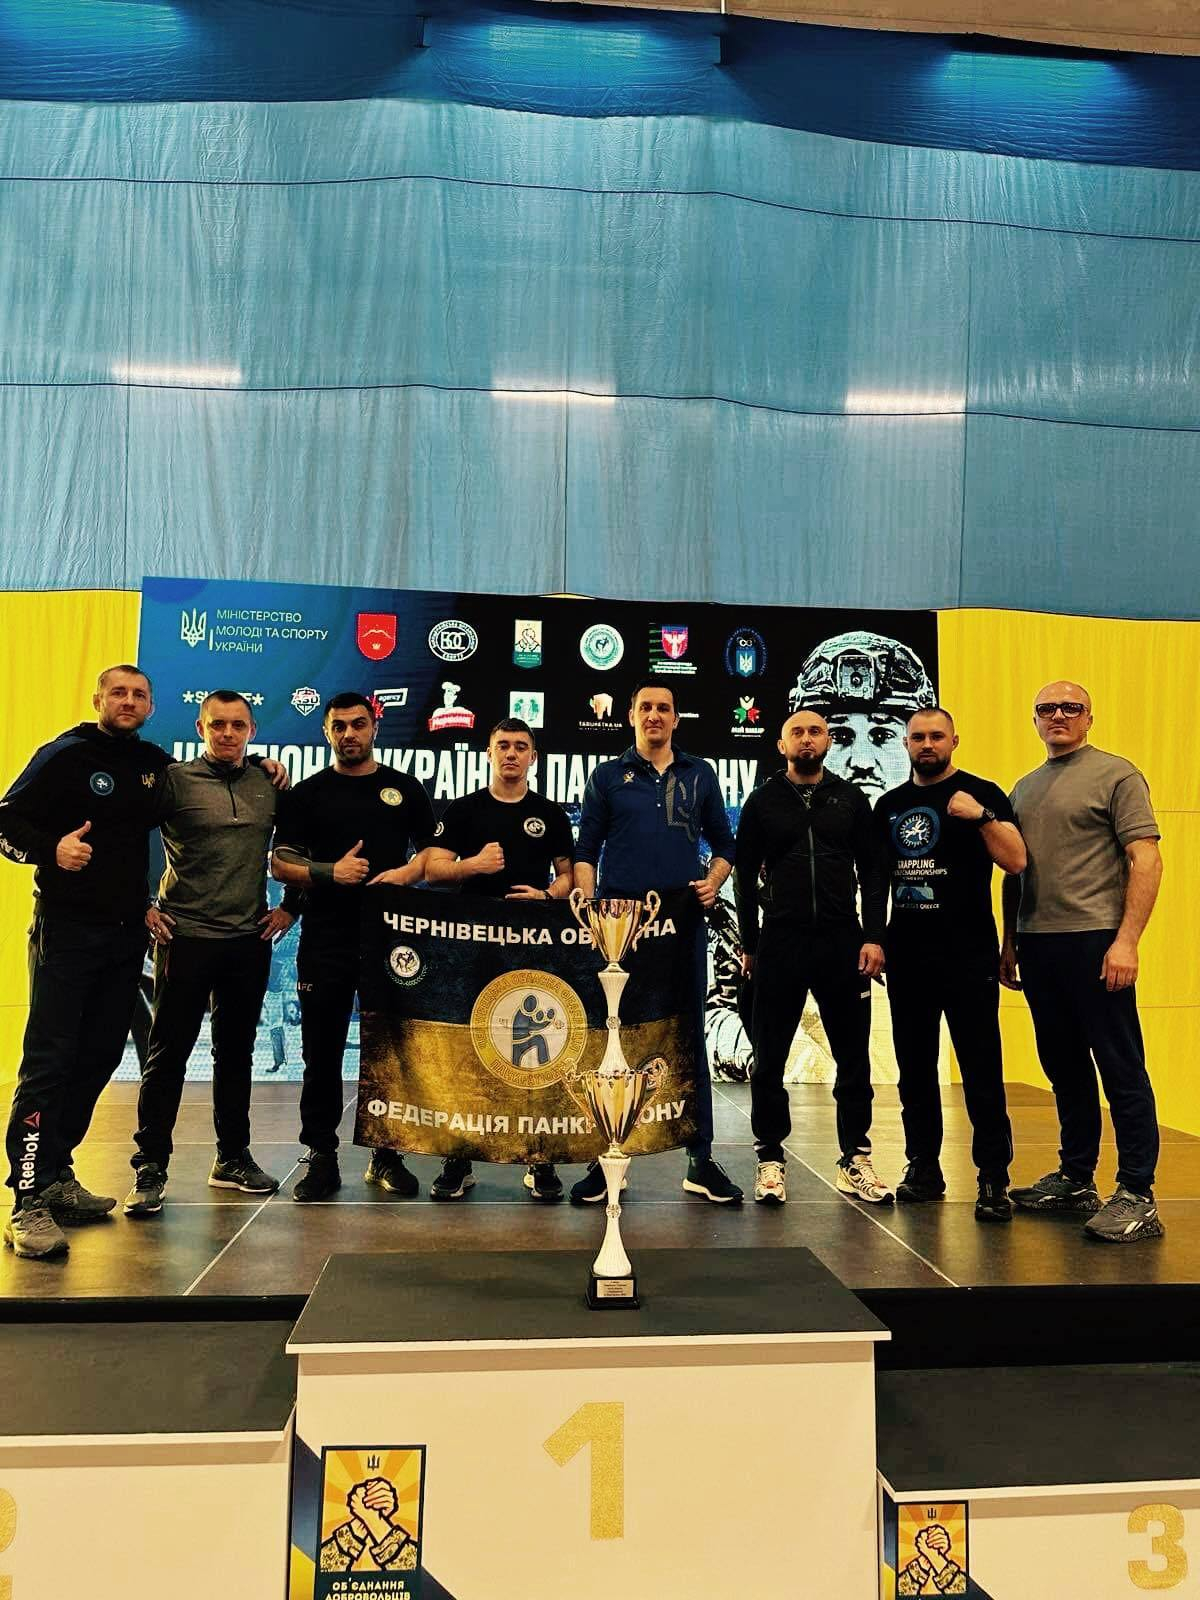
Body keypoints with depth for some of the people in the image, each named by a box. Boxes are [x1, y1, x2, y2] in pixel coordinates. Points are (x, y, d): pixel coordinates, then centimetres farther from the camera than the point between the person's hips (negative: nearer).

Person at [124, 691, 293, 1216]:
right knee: (168, 1053, 1)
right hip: (186, 936, -4)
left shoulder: (269, 785, 7)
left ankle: (232, 1158, 24)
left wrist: (290, 906, 9)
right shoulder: (174, 779, -4)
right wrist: (143, 906, -6)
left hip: (250, 940, 4)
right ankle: (150, 1166, 11)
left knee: (236, 1052, 13)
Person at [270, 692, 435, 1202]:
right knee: (322, 1051, 4)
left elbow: (433, 850, 10)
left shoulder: (404, 788, 11)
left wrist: (407, 872, -10)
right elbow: (280, 862, 3)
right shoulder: (307, 794, 9)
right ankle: (322, 1157, 13)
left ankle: (388, 1155, 15)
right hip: (325, 940, 0)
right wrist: (329, 872, -13)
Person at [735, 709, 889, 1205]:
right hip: (780, 942, -1)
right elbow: (745, 877, 6)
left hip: (843, 941, 1)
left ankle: (855, 1160, 18)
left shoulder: (850, 799, 8)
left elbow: (873, 872, 6)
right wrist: (749, 945, 3)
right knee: (770, 1058, 4)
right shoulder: (763, 801, 5)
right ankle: (770, 1160, 15)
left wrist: (873, 937, -4)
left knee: (853, 1057, 6)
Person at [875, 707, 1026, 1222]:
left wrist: (981, 815, -24)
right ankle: (923, 1167, 22)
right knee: (914, 1069, 11)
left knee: (982, 1072, -4)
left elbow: (1016, 861, -11)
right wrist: (874, 938, 10)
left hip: (969, 956, -5)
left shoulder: (981, 794, -1)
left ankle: (994, 1179, 4)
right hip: (907, 956, 5)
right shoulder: (890, 804, 12)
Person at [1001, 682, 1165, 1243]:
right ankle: (1075, 1180, 24)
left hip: (1094, 940, -6)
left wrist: (1126, 941, -16)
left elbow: (1146, 861, -9)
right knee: (1064, 1068, 13)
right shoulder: (1024, 788, 18)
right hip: (1036, 944, 7)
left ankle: (1136, 1197, 5)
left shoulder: (1116, 774, -2)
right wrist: (1009, 942, 18)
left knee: (1120, 1067, -2)